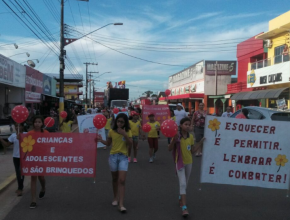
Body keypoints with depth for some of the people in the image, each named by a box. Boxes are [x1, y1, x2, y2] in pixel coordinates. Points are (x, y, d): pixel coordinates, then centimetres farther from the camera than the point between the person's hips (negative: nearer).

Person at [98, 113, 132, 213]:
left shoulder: (128, 132, -1)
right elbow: (108, 143, 9)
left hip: (123, 157, -2)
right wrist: (101, 140, -8)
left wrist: (125, 135, -21)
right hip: (113, 156, 2)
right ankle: (115, 198, 33)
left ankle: (121, 204, -9)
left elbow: (130, 143, -10)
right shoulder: (112, 131, 1)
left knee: (122, 180, -10)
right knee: (115, 179, 13)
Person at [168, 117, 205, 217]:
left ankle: (181, 198, 42)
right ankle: (184, 207, -14)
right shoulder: (177, 136, -13)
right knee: (182, 184, -14)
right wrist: (174, 140, -29)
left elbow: (193, 151, 5)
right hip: (180, 162, -5)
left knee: (185, 184, 19)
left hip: (189, 162, 5)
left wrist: (201, 142, -1)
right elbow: (169, 149, -15)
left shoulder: (191, 137, 1)